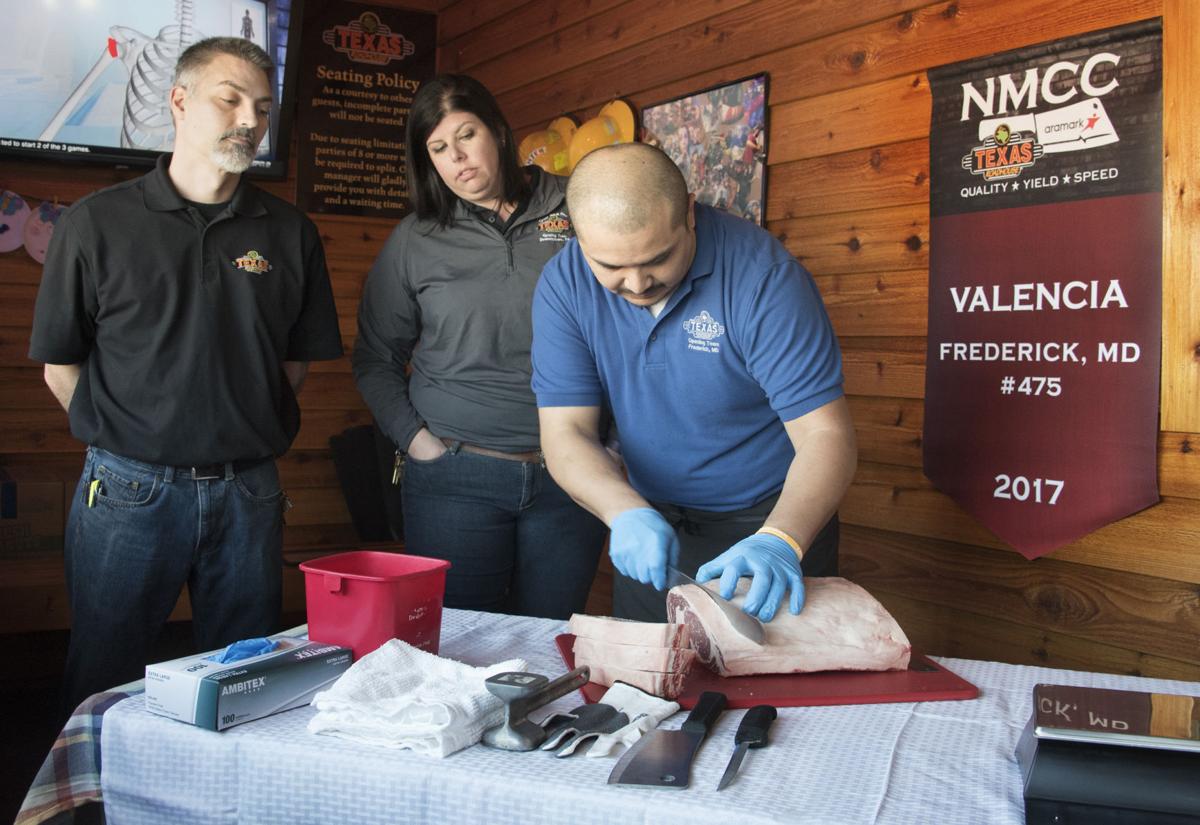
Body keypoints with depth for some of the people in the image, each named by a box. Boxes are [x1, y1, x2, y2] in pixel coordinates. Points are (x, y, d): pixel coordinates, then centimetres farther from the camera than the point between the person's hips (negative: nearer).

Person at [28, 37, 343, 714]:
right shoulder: (99, 222, 0)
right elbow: (61, 364, 4)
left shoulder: (290, 234, 5)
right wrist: (123, 436, 3)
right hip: (128, 491, -1)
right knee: (105, 687, 11)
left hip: (249, 495, 2)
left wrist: (246, 435, 6)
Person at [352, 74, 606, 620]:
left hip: (569, 475, 0)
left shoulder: (576, 213, 3)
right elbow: (375, 357, 11)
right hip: (456, 478, 0)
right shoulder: (415, 240, 6)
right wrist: (414, 436, -2)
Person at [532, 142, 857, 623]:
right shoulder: (565, 285, -15)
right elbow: (565, 431, -15)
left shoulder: (762, 275, -25)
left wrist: (778, 542, -43)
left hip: (776, 517, -3)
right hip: (654, 523, 3)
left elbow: (825, 434, -27)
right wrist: (627, 513, -33)